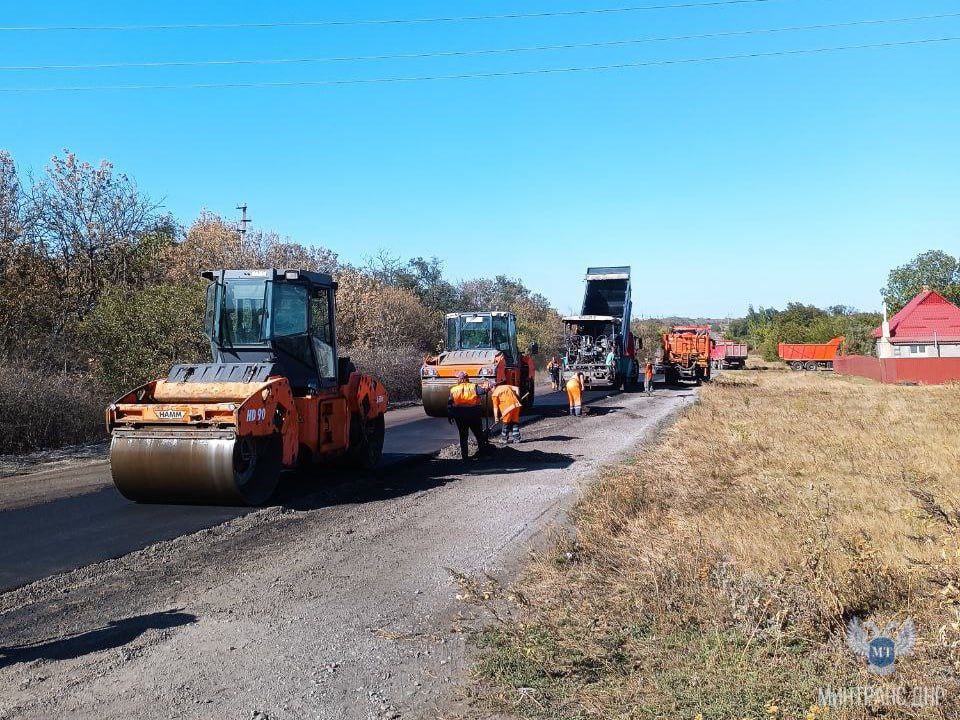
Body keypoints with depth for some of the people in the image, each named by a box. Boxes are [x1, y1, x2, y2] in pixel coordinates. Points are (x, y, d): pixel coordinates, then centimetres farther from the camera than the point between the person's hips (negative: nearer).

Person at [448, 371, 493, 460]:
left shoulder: (453, 390, 3)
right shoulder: (474, 386, -3)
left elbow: (449, 404, 4)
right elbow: (483, 391, -19)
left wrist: (450, 416, 10)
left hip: (459, 415, 1)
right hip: (474, 414, -1)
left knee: (463, 436, 10)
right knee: (479, 433, 14)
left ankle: (464, 455, 10)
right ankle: (483, 450, 20)